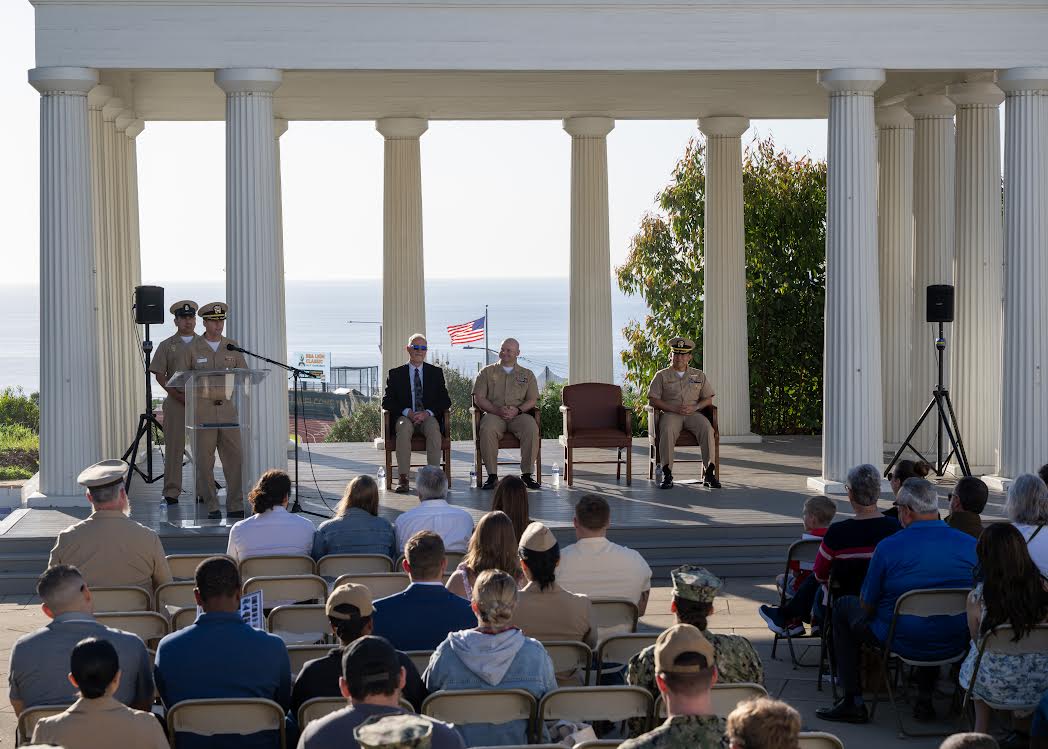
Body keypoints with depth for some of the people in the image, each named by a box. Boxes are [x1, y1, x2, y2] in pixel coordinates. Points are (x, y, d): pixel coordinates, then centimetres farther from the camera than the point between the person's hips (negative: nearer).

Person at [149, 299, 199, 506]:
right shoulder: (167, 345, 7)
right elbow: (159, 375, 3)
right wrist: (177, 395, -9)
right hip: (176, 402, -1)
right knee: (174, 447, -3)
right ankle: (171, 491, -1)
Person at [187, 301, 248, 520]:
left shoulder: (232, 347, 10)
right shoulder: (193, 348, 2)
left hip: (227, 407, 2)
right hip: (202, 409, -2)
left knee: (234, 457, -3)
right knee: (204, 461, -2)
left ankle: (235, 506, 2)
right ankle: (212, 508, 4)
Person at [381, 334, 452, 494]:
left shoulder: (436, 372, 14)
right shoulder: (395, 374, 12)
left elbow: (445, 400, 6)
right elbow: (387, 401, 3)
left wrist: (428, 412, -13)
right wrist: (407, 412, -14)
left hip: (429, 417, 1)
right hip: (405, 417, 0)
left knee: (433, 427, -35)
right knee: (404, 427, -36)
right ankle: (403, 479, -39)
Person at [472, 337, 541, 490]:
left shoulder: (527, 374, 19)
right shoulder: (487, 372, 16)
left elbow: (532, 400, 9)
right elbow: (479, 398, 5)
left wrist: (517, 410, -12)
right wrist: (497, 410, -11)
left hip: (519, 414, 1)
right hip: (493, 413, -1)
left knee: (532, 429, -33)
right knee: (487, 430, -36)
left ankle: (527, 474, -25)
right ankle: (492, 475, -29)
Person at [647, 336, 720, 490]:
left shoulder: (699, 375, 19)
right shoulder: (662, 376, 13)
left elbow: (708, 399, 15)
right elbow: (653, 399, 3)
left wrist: (694, 407, -7)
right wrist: (673, 408, -10)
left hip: (693, 413, 2)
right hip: (670, 413, -2)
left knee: (707, 428, -31)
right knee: (667, 430, -37)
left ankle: (709, 472, -33)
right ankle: (667, 474, -38)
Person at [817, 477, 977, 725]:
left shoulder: (888, 547, -16)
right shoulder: (971, 544, -5)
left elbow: (867, 606, -5)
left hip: (905, 643, -4)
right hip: (956, 645, 4)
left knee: (843, 607, 20)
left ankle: (853, 702, 19)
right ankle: (925, 696, 33)